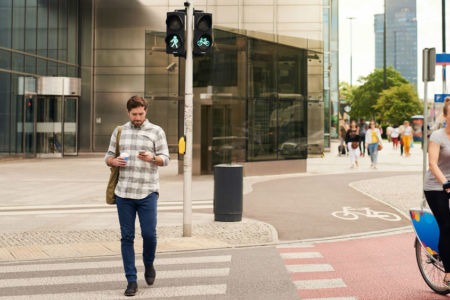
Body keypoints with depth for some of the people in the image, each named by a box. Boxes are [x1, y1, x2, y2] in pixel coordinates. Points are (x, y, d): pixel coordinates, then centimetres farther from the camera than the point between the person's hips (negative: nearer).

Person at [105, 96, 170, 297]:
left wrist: (152, 158, -20)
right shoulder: (119, 132, 12)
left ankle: (149, 265, 26)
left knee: (149, 234, -5)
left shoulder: (156, 131, 5)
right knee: (127, 237, 2)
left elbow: (165, 158, 1)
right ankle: (131, 281, 10)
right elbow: (108, 157, 15)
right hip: (124, 192, 2)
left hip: (147, 192, -2)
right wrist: (114, 161, -9)